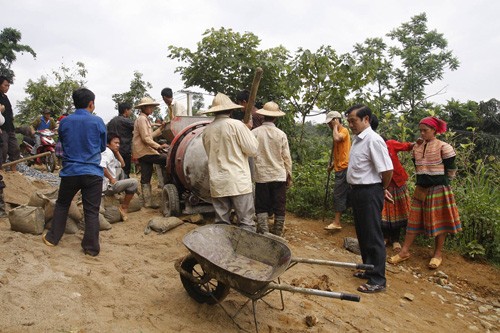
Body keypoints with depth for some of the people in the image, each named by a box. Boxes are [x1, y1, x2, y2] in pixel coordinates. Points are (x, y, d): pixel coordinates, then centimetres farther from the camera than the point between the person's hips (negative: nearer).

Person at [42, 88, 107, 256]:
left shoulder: (64, 122, 2)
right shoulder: (97, 122, -5)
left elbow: (62, 144, 17)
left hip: (70, 171, 3)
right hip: (92, 172, -2)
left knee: (62, 205, 22)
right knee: (91, 211, 3)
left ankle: (52, 238, 30)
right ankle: (91, 247, 7)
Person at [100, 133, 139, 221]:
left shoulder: (111, 153, 19)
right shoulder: (107, 152, -12)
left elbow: (122, 164, 21)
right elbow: (102, 167, -29)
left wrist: (117, 152, 15)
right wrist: (111, 179, -20)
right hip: (107, 187, -10)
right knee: (134, 182, -14)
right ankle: (123, 207, -3)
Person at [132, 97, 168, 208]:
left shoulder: (146, 119, 22)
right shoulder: (142, 119, -10)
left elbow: (150, 135, 17)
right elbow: (146, 138, -19)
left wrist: (161, 128, 12)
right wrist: (159, 146, -21)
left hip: (144, 152, 10)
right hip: (143, 151, -10)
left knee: (146, 178, 8)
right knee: (166, 159, -15)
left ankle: (148, 202, 11)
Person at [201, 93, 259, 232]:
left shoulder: (207, 130, 6)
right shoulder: (237, 125, -8)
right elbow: (252, 150, -6)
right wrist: (248, 130, 10)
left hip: (217, 182, 5)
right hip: (238, 181, -5)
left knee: (221, 223, 11)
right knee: (246, 222, 1)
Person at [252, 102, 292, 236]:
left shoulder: (254, 133, -7)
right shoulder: (281, 134, -5)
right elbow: (286, 158, -1)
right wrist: (289, 176, 9)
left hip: (261, 176, 0)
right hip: (279, 176, 1)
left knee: (261, 208, 11)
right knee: (279, 209, 10)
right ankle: (277, 237, 16)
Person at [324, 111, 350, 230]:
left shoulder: (344, 130, -9)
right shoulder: (338, 132, 19)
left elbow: (337, 138, -32)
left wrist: (335, 126, -16)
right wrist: (332, 164, 16)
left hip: (344, 168, -10)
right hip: (340, 168, 10)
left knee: (338, 195, -9)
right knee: (343, 194, 13)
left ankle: (337, 222, -7)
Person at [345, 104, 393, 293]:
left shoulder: (373, 140, -19)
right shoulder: (357, 140, 10)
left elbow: (387, 170, -22)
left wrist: (383, 188, -5)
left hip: (370, 193, -10)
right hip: (358, 191, 10)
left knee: (373, 237, -1)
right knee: (362, 234, 19)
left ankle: (377, 281, 10)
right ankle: (369, 269, 34)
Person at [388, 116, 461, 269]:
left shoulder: (443, 147, -9)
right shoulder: (417, 148, 7)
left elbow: (450, 171, -3)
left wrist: (440, 182, 5)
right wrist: (424, 181, 15)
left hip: (438, 189, -5)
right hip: (421, 188, 5)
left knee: (439, 221, 5)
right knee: (414, 220, 6)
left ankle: (438, 254, 17)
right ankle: (404, 251, 10)